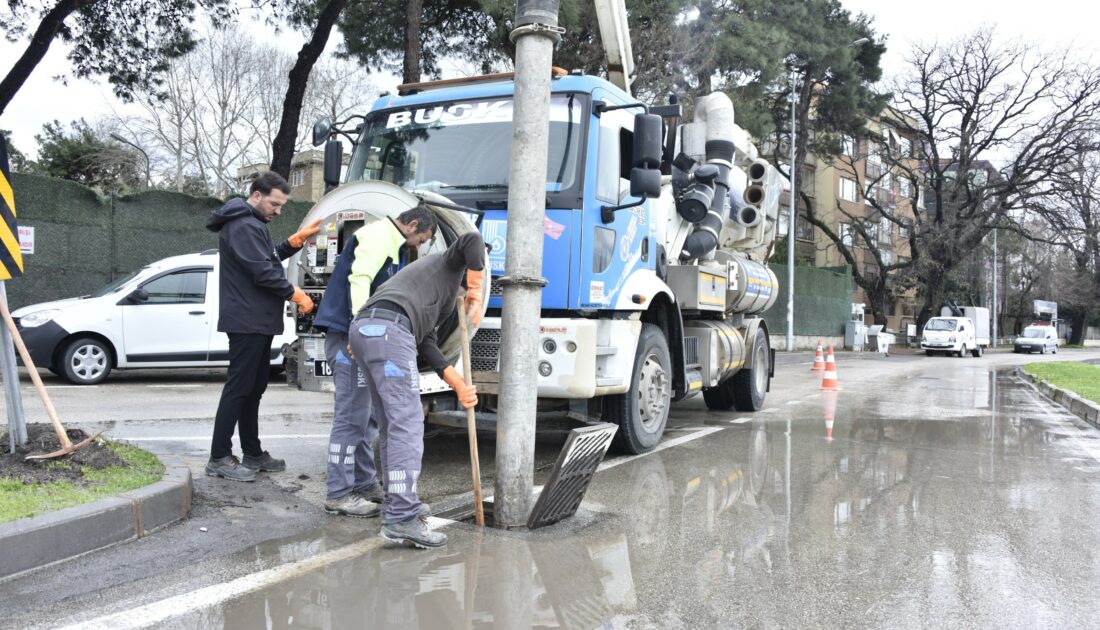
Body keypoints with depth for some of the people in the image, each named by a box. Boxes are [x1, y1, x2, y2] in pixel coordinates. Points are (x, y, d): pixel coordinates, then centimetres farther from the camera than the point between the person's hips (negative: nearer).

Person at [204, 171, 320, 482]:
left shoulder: (252, 223, 18)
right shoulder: (243, 225, -16)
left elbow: (270, 258, 21)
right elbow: (263, 272, -21)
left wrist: (299, 238, 11)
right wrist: (297, 295, -11)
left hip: (258, 322, 11)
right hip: (247, 322, -11)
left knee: (254, 388, 13)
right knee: (238, 388, -6)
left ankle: (253, 453, 21)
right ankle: (219, 458, 0)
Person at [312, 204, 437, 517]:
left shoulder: (388, 242, 24)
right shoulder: (379, 234, -8)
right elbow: (359, 280, -21)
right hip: (348, 334, -10)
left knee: (366, 415, 14)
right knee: (351, 416, -8)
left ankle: (364, 483, 22)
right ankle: (338, 494, -2)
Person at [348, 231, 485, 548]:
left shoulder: (432, 303, 38)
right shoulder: (448, 263, 19)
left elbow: (427, 346, 26)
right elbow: (472, 239, -4)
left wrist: (459, 385, 19)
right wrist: (476, 292, 4)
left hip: (362, 329, 9)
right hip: (388, 327, -9)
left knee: (391, 424, 12)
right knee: (407, 422, -11)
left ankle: (395, 509, 15)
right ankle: (402, 518, -13)